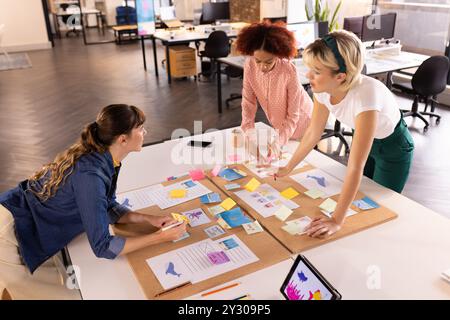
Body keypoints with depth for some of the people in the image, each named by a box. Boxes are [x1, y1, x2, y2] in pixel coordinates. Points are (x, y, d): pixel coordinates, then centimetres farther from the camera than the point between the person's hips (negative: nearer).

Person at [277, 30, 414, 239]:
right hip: (364, 140, 6)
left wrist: (337, 221, -41)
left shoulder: (364, 95, -43)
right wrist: (287, 169, -1)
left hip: (393, 148, -5)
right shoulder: (323, 88, -24)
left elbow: (355, 167, -42)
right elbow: (313, 133, -8)